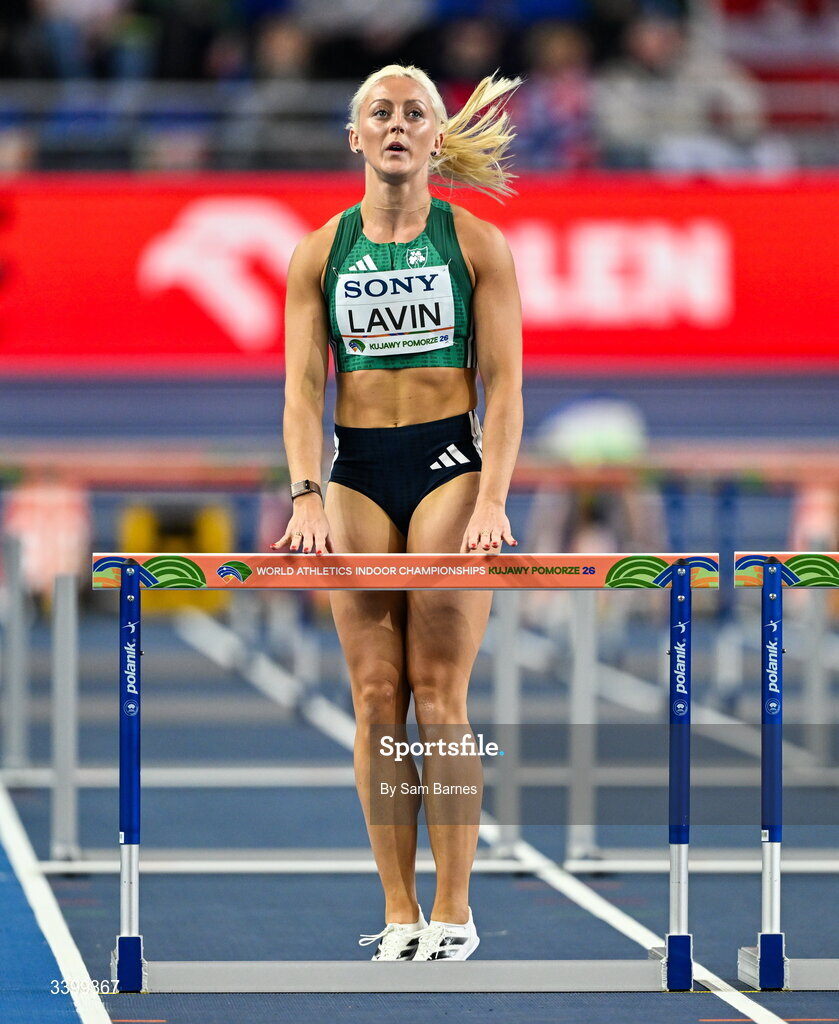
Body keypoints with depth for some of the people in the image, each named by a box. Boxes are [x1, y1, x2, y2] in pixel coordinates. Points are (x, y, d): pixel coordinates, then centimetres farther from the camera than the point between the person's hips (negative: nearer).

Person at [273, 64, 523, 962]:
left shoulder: (477, 245, 2)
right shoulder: (320, 254, 8)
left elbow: (503, 385, -1)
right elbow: (302, 388, 3)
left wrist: (492, 500, -13)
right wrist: (307, 497, -12)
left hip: (450, 465, -2)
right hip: (356, 474, 2)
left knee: (439, 696, -6)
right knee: (376, 699, 0)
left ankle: (453, 911, -1)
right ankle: (399, 913, 3)